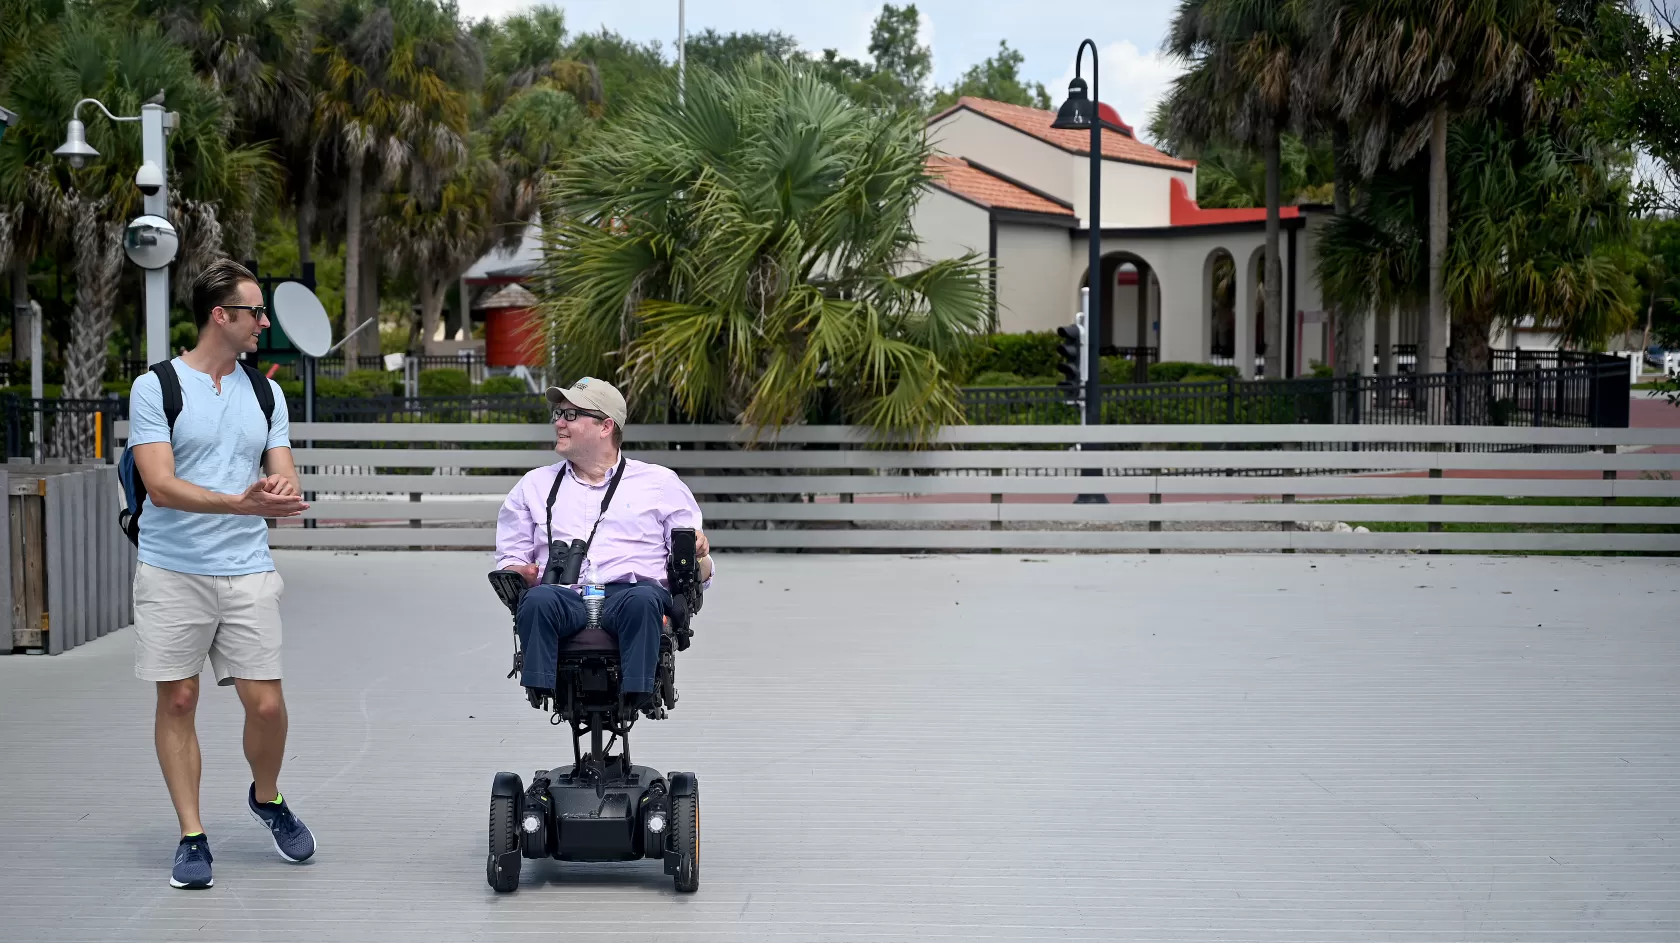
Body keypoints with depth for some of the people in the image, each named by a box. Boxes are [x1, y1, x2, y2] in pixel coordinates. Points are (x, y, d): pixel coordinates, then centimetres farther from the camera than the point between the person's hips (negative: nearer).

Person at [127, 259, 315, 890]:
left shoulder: (265, 393, 13)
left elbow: (284, 479, 10)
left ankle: (266, 797, 28)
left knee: (266, 703, -1)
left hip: (248, 571, 3)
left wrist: (283, 491, -16)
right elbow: (161, 486, -13)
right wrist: (239, 502, -25)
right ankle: (192, 837, 13)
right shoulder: (155, 388, -3)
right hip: (172, 571, -3)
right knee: (178, 701, 2)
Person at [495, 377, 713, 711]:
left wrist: (697, 556, -9)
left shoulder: (661, 483, 19)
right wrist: (519, 574, -2)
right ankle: (539, 689, -40)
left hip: (629, 591, -1)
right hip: (563, 596, 2)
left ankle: (637, 692, -43)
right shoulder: (535, 484, 25)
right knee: (538, 601, -34)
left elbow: (697, 574, 15)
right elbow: (510, 560, 22)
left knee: (643, 600, -37)